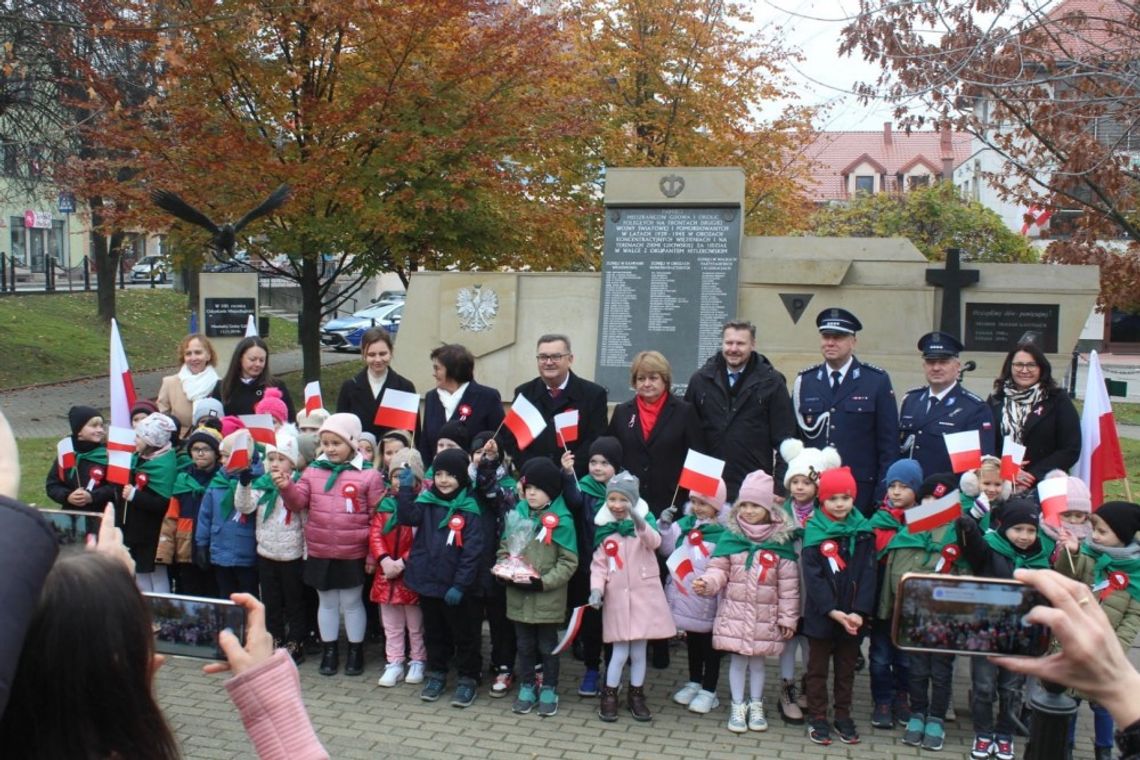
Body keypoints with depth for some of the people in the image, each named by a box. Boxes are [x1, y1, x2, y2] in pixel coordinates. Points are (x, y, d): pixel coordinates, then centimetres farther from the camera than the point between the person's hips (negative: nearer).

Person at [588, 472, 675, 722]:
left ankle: (636, 696, 26)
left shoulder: (644, 521, -4)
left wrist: (639, 523, -43)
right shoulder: (604, 530, 3)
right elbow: (599, 565, 3)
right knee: (620, 652, 1)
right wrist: (596, 589, -13)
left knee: (639, 651, 9)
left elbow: (655, 542, -25)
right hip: (617, 598, 1)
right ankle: (609, 697, 19)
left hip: (643, 596, -1)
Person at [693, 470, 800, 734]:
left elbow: (788, 584, -3)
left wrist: (788, 618, -3)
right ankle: (737, 707, 23)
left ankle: (756, 706, 30)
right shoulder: (730, 537, -3)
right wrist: (707, 583, -22)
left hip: (765, 615, 0)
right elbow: (719, 569, -1)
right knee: (738, 659, 8)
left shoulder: (781, 541, -6)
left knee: (757, 660, 12)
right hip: (735, 611, 0)